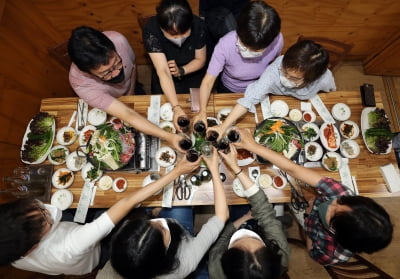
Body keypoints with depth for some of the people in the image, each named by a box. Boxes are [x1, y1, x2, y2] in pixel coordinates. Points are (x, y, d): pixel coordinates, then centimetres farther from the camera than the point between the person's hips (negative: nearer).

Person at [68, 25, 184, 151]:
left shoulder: (118, 39, -37)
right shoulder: (81, 83, -43)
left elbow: (132, 64, -13)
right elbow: (127, 115, -47)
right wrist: (168, 137, -54)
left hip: (131, 90, 3)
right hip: (105, 107, -2)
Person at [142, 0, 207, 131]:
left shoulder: (198, 25, -26)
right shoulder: (151, 30, -32)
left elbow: (200, 60, -12)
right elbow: (163, 71, -38)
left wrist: (181, 71, -32)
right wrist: (176, 107, -47)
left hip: (192, 75, 2)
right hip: (164, 81, -1)